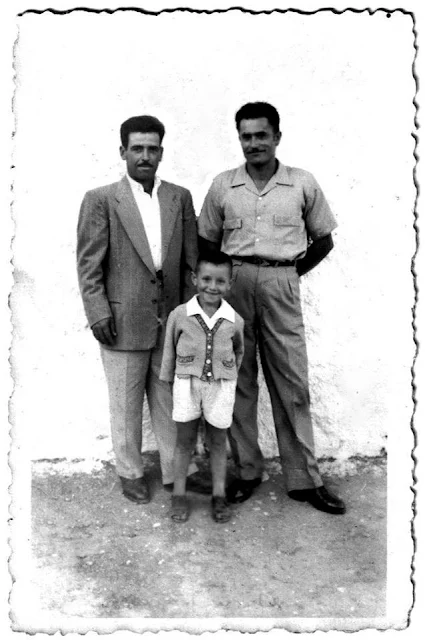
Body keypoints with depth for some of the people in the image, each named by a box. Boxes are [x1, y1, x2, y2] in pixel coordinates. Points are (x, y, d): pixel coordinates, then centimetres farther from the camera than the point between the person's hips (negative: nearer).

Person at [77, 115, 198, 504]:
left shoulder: (180, 198, 8)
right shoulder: (100, 200, -2)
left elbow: (191, 260, 9)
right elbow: (89, 264, -4)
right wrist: (98, 313, -10)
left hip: (172, 321, 3)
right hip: (124, 321, -2)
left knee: (171, 402, 12)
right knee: (126, 405, 10)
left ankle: (175, 472, 28)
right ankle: (131, 473, 29)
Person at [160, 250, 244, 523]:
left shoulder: (235, 320, -6)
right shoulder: (179, 315, -9)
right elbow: (169, 352, 1)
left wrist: (229, 378, 10)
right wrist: (168, 384, 5)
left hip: (221, 387, 1)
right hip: (187, 384, -1)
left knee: (218, 441, 12)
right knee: (185, 440, 9)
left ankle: (219, 496, 26)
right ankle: (179, 495, 24)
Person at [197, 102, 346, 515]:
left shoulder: (302, 184, 3)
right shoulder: (222, 186, 5)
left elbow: (323, 241, 11)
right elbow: (206, 244, 11)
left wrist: (288, 274, 6)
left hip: (281, 287, -1)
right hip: (234, 285, 1)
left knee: (292, 384, 3)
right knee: (238, 381, 7)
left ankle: (304, 479, 16)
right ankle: (246, 471, 22)